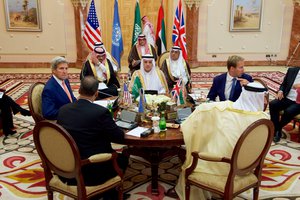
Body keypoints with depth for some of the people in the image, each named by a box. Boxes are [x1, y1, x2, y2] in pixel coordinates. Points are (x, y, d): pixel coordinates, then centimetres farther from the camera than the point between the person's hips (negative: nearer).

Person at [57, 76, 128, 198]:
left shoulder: (63, 110, -4)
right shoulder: (101, 112, -20)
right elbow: (120, 137, -10)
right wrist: (110, 123, 10)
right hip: (92, 173, -6)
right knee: (122, 159, 22)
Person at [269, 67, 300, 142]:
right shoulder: (292, 70, 10)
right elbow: (284, 84, 16)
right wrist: (280, 91, -5)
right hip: (287, 98, 4)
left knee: (289, 111, -31)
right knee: (272, 104, -22)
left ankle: (278, 129, -5)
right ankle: (276, 129, -14)